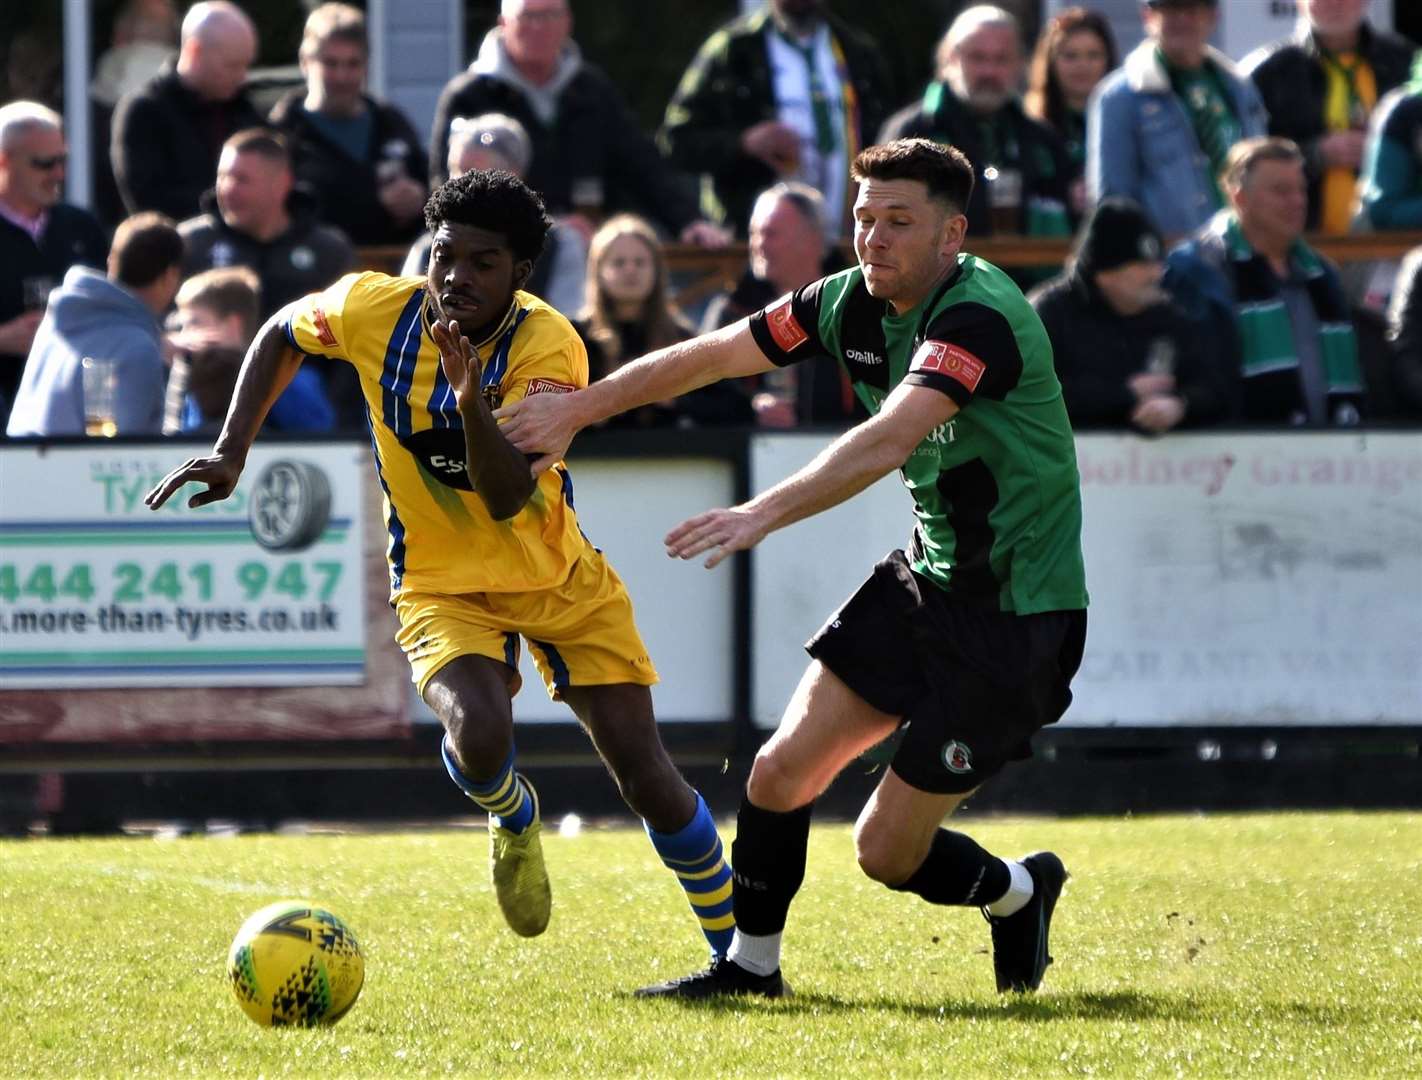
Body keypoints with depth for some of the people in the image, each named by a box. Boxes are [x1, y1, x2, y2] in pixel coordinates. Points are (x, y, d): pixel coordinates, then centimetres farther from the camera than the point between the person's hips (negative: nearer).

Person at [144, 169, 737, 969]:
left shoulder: (548, 347, -23)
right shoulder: (373, 310, -16)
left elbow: (508, 497, -33)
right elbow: (283, 334, 8)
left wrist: (473, 406, -50)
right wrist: (232, 450, -1)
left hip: (560, 579, 0)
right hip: (442, 584, 1)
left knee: (646, 774, -4)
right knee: (480, 732, -30)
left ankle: (736, 951, 16)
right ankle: (515, 822, 7)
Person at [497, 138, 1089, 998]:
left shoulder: (980, 316, -25)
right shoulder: (851, 303, 0)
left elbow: (887, 442, -40)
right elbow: (708, 357, 12)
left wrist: (765, 513, -50)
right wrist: (579, 409, 12)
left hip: (1018, 618, -8)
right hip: (931, 576, 8)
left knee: (887, 851, -4)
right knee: (782, 773, 0)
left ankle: (1017, 893, 26)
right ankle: (752, 963, 21)